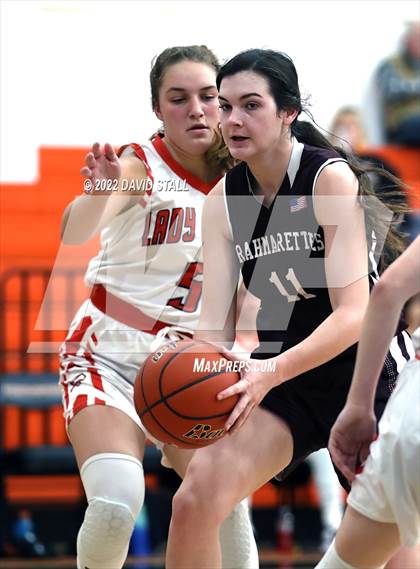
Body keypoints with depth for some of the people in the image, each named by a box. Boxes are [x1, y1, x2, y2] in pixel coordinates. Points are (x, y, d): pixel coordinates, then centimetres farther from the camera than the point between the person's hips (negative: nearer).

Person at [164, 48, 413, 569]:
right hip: (280, 378, 4)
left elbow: (354, 314, -24)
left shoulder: (331, 179, -18)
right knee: (194, 502, -18)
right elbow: (214, 324, -7)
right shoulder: (223, 201, -2)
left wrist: (272, 372, -37)